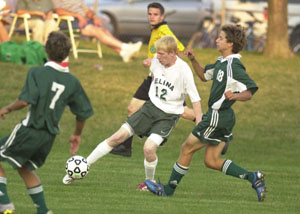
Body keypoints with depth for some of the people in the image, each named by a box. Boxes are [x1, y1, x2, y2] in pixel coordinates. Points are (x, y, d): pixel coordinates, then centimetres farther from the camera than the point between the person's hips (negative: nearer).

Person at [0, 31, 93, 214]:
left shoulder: (37, 73, -13)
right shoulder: (72, 82, 4)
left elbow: (25, 101, -24)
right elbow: (83, 112, 11)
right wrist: (77, 135, 26)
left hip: (30, 129, -6)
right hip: (50, 135, 6)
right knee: (25, 168, 25)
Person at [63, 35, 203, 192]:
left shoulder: (183, 70, -21)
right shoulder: (156, 60, -5)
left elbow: (195, 98, -15)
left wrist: (199, 124, -16)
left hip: (168, 115, -5)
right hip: (151, 106, 5)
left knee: (149, 148, -24)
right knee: (119, 136, -3)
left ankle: (150, 182, 6)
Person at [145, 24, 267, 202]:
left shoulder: (234, 66, -18)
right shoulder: (222, 62, 12)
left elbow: (249, 92, -22)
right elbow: (204, 76, 27)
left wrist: (235, 96, -41)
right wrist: (193, 60, 13)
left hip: (218, 117, -10)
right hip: (217, 115, 10)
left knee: (187, 149, 2)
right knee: (211, 161, 9)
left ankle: (169, 189, 13)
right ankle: (253, 177, 2)